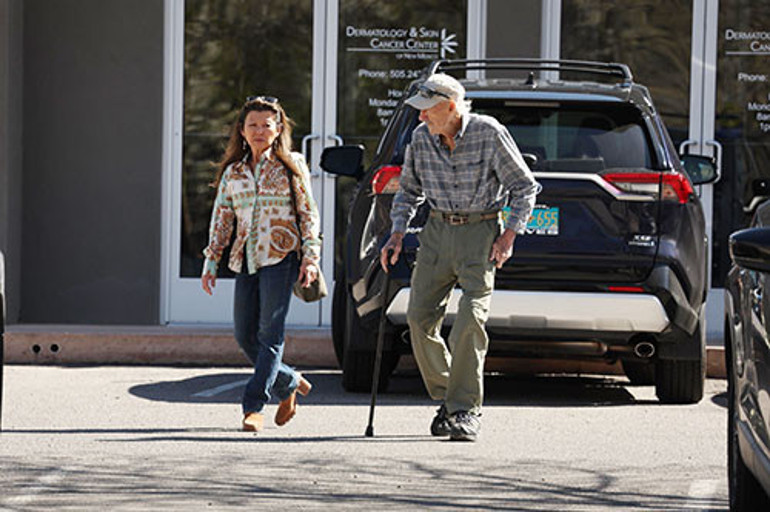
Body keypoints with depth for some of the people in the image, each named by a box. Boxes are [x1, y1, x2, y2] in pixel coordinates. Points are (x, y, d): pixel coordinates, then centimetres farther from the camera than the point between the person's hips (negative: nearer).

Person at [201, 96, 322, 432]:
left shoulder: (292, 166, 3)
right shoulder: (233, 172, 13)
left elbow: (309, 215, 2)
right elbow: (221, 220, 15)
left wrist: (310, 258, -7)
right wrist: (211, 263, 9)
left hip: (281, 257, -5)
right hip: (246, 260, 5)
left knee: (270, 333, -12)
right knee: (245, 337, 3)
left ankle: (254, 407, -14)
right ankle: (290, 384, 25)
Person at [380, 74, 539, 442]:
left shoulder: (489, 134, -12)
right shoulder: (421, 138, 1)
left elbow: (524, 186, -4)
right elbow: (409, 189, 17)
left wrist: (510, 233, -14)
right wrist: (397, 233, 4)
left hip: (480, 232, -5)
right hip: (438, 231, 5)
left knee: (471, 318, -15)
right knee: (419, 317, -4)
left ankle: (466, 411, -11)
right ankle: (445, 397, 12)